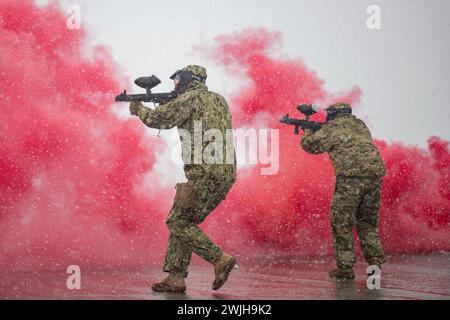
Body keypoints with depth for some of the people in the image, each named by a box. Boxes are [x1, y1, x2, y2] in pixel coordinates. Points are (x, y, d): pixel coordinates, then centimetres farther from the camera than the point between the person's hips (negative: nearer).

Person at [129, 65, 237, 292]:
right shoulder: (219, 99, 21)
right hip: (226, 174, 9)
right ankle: (175, 278, 11)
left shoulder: (191, 97, -4)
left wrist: (139, 109, 15)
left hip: (204, 173, -9)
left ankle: (220, 259, -8)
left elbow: (158, 119, -6)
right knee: (184, 222, 13)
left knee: (177, 222, -1)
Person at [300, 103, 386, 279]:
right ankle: (375, 262, 14)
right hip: (375, 174, 6)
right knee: (368, 222, 18)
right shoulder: (360, 125, 25)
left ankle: (345, 268, 2)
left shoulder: (332, 128, 8)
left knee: (342, 223, 3)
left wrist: (308, 131, 39)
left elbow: (308, 144, 17)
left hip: (351, 176, -6)